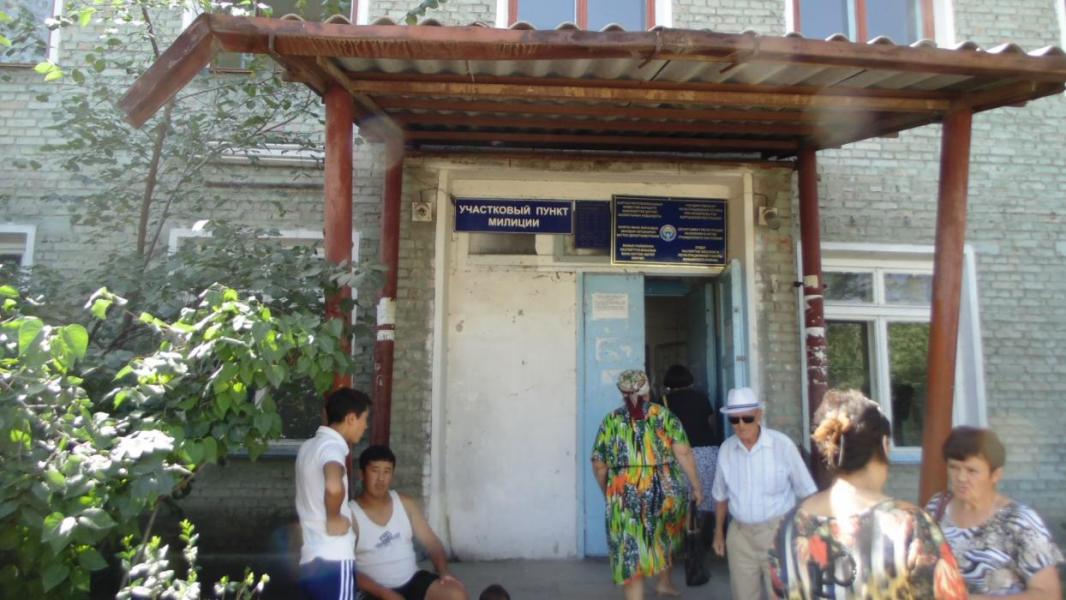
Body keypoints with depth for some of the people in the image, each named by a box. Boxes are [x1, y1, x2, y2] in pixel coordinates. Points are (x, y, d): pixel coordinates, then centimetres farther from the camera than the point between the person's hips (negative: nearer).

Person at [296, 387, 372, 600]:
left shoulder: (309, 446, 12)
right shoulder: (332, 447, -16)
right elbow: (334, 486, -38)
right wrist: (333, 519, -21)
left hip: (311, 561, 9)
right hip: (332, 562, -9)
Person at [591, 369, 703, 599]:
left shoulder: (611, 420, 3)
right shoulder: (664, 415, 2)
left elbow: (599, 465, 3)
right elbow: (683, 453, -8)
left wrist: (608, 493, 17)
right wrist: (696, 486, -1)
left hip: (626, 499, -2)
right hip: (665, 492, 2)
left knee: (630, 555, 5)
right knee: (664, 538, 29)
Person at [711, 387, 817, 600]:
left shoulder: (782, 444, -13)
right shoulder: (726, 449, -2)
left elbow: (806, 492, -5)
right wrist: (719, 532, 16)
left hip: (778, 531, -3)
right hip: (740, 534, 3)